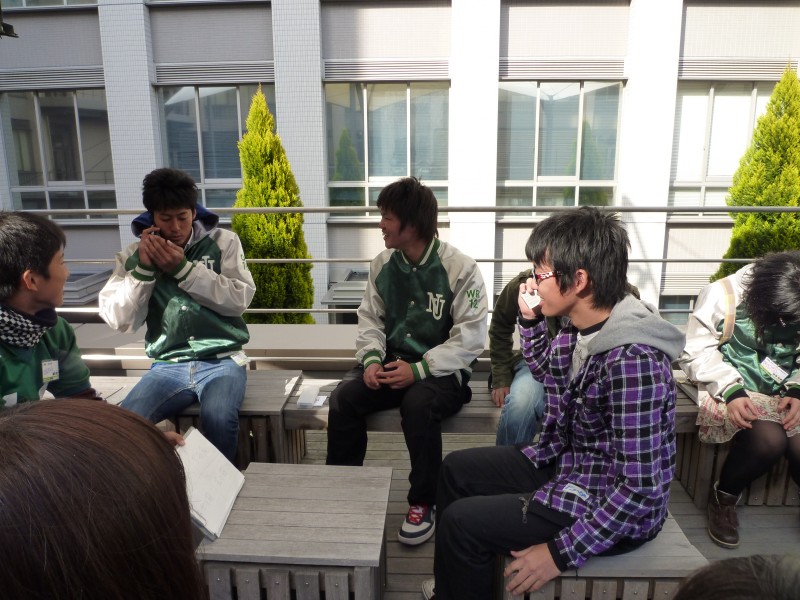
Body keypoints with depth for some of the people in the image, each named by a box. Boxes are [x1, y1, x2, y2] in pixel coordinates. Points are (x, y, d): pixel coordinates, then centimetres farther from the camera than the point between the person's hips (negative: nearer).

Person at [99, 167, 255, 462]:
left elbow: (239, 299, -7)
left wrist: (183, 269, -13)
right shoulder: (134, 255, 7)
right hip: (167, 366, 2)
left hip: (221, 360, -2)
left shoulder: (223, 242, 3)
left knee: (218, 419, -31)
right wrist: (143, 269, -11)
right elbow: (119, 319, 1)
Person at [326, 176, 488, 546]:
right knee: (343, 397, -21)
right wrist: (372, 359, -12)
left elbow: (469, 338, -15)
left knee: (418, 403, -35)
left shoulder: (460, 268, -12)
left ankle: (423, 502, -11)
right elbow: (370, 319, 8)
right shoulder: (382, 264, 4)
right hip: (393, 362, 5)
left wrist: (419, 370, -24)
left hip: (440, 370, -4)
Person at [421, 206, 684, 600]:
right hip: (567, 463, 9)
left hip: (613, 509, -9)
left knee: (462, 522, -14)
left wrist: (562, 553, -26)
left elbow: (642, 489, -29)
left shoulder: (631, 360, -31)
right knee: (456, 470, 14)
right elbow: (545, 370, 19)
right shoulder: (580, 329, -4)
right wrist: (530, 319, 2)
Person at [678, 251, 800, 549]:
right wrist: (731, 391, -25)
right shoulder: (722, 295, -17)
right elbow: (695, 353, -15)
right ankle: (723, 497, -2)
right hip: (731, 390, -4)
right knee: (769, 439, -31)